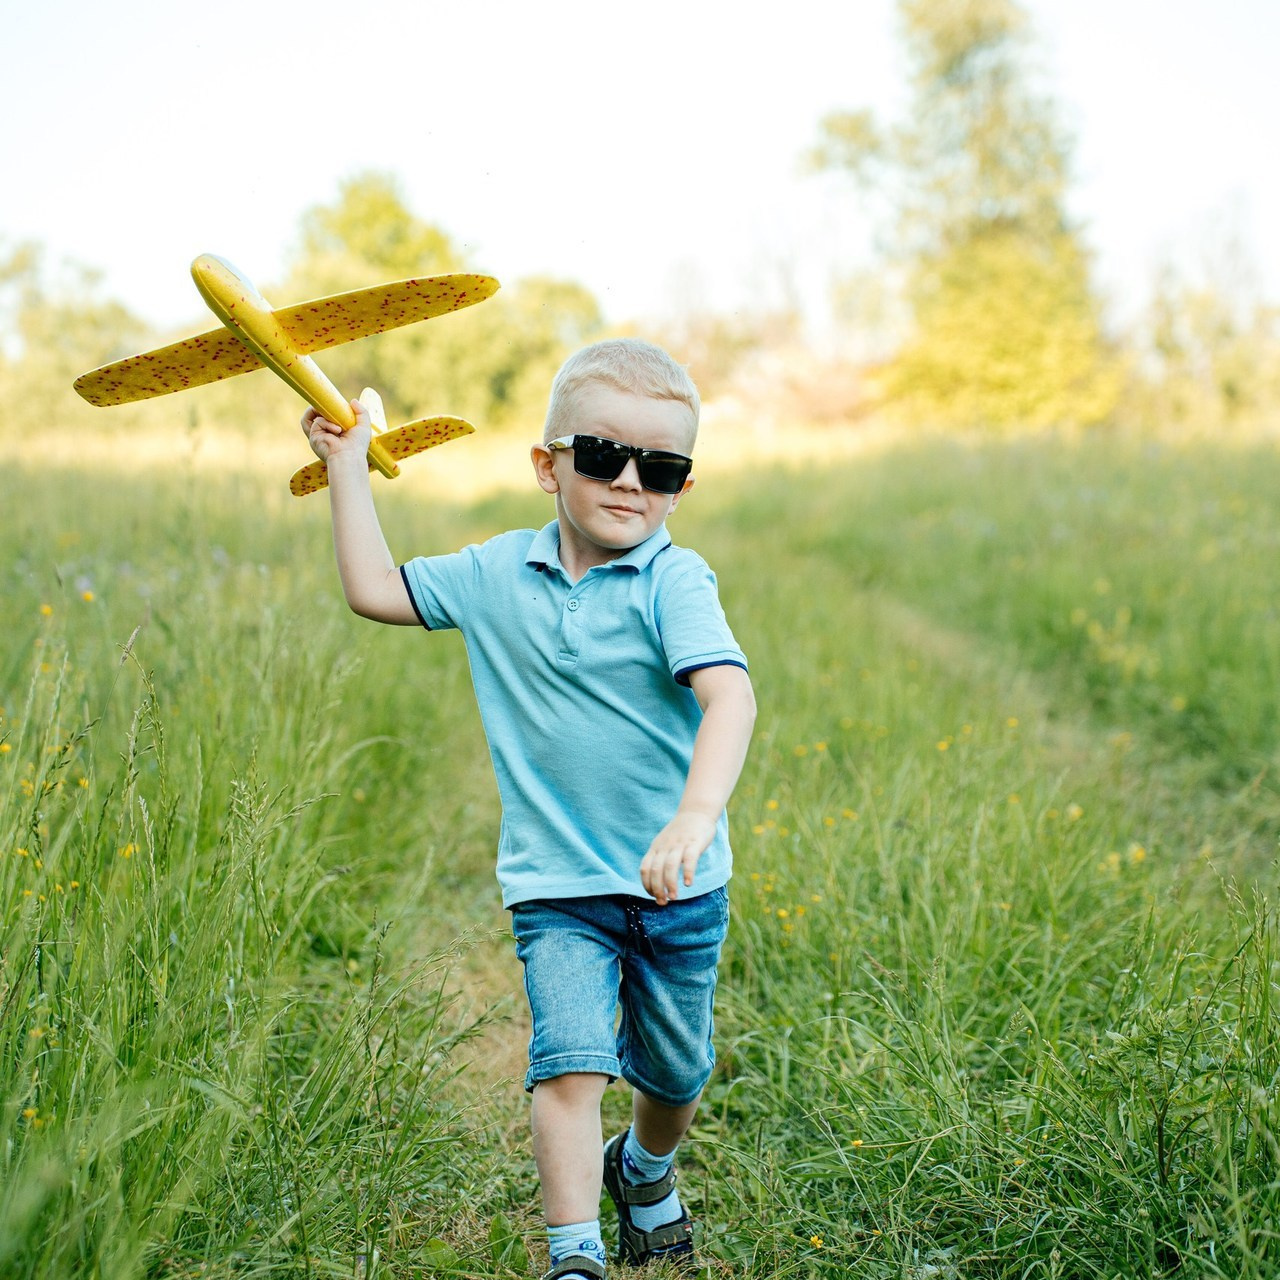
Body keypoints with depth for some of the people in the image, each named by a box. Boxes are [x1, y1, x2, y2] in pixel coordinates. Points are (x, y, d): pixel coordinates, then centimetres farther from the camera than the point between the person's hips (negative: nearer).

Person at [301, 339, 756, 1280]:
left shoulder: (674, 581, -14)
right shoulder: (497, 574, 1)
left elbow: (730, 694, -29)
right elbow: (374, 589, 12)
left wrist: (695, 818, -45)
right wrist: (348, 464, 11)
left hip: (677, 885, -1)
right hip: (557, 884, 1)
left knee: (674, 1074, 17)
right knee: (571, 1059, -16)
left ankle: (645, 1170, 48)